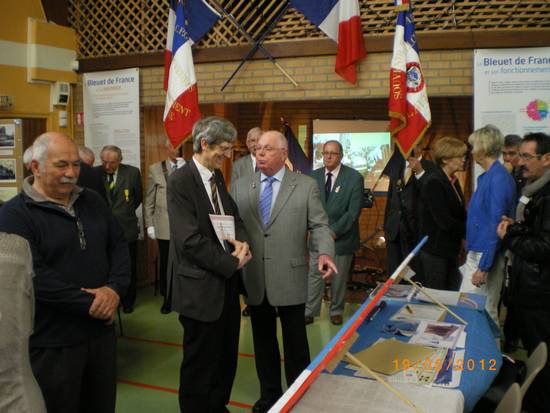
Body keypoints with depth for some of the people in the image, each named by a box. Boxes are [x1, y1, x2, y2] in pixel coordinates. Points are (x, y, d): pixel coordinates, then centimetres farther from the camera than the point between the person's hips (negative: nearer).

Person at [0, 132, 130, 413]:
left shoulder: (92, 201, 9)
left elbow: (119, 246, 8)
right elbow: (33, 276, -21)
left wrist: (115, 289, -11)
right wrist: (90, 304, -19)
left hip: (101, 331, 6)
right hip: (52, 344, -5)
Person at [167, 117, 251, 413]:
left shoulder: (217, 176, 9)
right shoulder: (180, 181, -16)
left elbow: (233, 216, 15)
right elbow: (189, 240, -23)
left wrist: (241, 241, -7)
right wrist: (231, 263, -16)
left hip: (227, 282, 8)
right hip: (201, 286, -8)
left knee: (227, 356, 20)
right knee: (201, 362, 8)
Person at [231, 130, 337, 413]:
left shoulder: (306, 186, 0)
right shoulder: (240, 187, 8)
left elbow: (319, 225, -3)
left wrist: (325, 253, -20)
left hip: (290, 278, -2)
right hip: (254, 278, 3)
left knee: (295, 341, 10)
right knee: (263, 339, 16)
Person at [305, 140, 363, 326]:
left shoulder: (354, 177, -10)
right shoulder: (314, 176, 1)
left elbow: (354, 211, -13)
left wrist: (335, 231, -17)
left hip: (342, 237, -2)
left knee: (339, 277, 11)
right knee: (314, 275, 3)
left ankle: (336, 311, 28)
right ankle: (310, 312, 13)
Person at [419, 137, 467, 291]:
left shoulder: (453, 181, 9)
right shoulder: (433, 183, -17)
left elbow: (460, 215, 8)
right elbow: (444, 221, -21)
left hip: (450, 249, 8)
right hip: (435, 251, -8)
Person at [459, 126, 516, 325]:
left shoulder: (498, 178, -18)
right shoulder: (488, 176, 10)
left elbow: (495, 224, -21)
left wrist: (483, 267, -20)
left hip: (486, 256, -9)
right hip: (477, 253, 9)